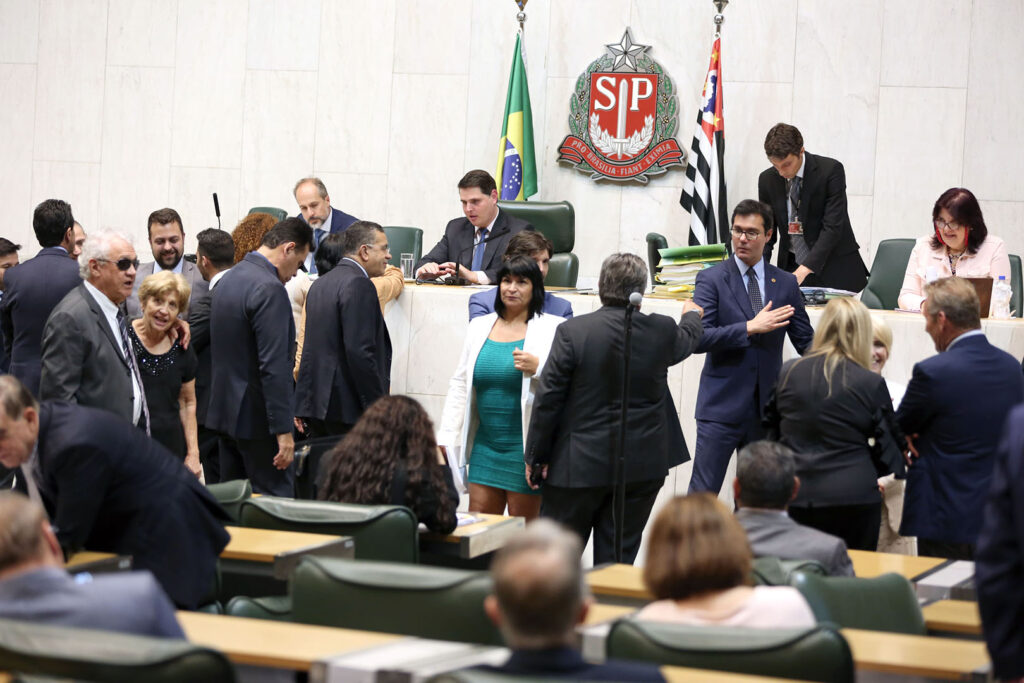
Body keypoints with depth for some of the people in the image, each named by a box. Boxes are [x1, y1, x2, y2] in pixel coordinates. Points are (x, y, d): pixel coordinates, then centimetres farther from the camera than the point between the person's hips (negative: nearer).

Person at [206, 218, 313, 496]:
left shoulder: (229, 279, 12)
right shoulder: (269, 289, -18)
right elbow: (273, 366, -23)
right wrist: (283, 430, -21)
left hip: (226, 410, 9)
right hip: (257, 418, -9)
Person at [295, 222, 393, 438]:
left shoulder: (319, 284, 17)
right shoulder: (358, 285, -13)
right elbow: (359, 351, -20)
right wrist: (379, 408, -16)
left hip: (316, 401, 9)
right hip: (347, 406, -9)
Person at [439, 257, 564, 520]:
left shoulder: (552, 329, -2)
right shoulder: (479, 327, 13)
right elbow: (460, 385, 16)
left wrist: (538, 368, -23)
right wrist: (445, 440, 12)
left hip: (523, 447, -5)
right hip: (485, 446, 5)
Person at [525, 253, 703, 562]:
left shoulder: (572, 332, -12)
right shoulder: (662, 331, -3)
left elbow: (548, 400, -9)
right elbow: (687, 340, 22)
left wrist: (535, 456, 2)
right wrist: (693, 315, 46)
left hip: (578, 465, -2)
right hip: (642, 467, 2)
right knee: (618, 559, 7)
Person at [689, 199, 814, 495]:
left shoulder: (785, 284, 8)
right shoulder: (711, 279, -2)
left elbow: (806, 342, 13)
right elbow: (697, 337, -14)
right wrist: (751, 328, -19)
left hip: (766, 409, 4)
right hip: (722, 404, -4)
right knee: (703, 492, -5)